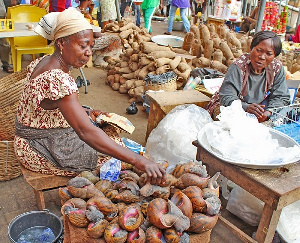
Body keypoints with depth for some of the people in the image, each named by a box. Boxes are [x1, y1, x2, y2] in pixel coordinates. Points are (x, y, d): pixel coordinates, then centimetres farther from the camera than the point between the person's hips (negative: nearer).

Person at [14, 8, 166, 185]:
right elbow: (86, 132, -41)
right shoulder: (56, 79, -32)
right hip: (42, 150, -9)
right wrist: (139, 161, -46)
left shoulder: (45, 62, 0)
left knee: (110, 131, 12)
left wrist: (87, 113, 2)